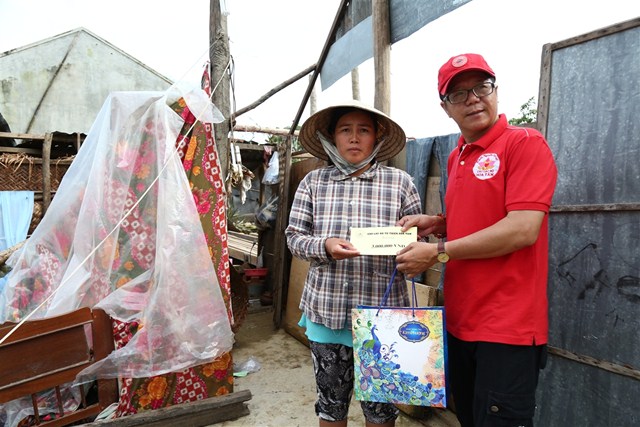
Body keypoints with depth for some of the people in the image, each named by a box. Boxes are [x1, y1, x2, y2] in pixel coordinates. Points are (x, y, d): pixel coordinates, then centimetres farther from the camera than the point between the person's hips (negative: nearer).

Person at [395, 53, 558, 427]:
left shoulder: (526, 144, -11)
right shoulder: (456, 158, 11)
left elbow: (522, 229, -22)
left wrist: (439, 252, -17)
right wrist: (434, 223, 3)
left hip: (507, 327, -7)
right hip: (460, 321, 8)